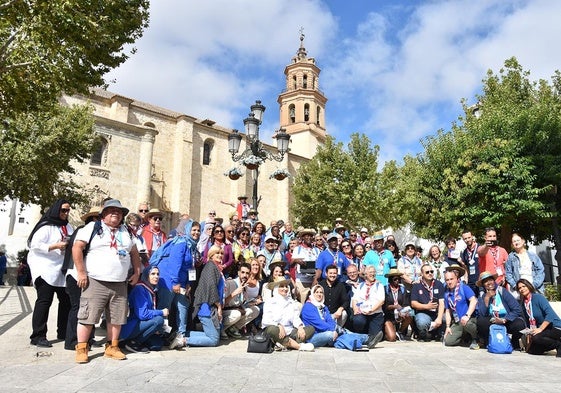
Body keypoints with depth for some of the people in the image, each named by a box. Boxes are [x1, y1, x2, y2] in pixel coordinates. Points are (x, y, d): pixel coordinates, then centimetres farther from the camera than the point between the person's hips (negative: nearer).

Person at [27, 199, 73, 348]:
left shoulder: (68, 227, 15)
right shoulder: (46, 226, -7)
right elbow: (35, 245, -14)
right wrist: (56, 246, -19)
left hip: (62, 269, 7)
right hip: (46, 268, -7)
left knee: (66, 300, 9)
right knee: (44, 300, -8)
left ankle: (63, 332, 20)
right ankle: (38, 336, -2)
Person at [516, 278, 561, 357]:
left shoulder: (538, 297, -15)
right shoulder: (524, 304, 6)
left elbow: (550, 314, -25)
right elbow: (529, 324, 11)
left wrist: (540, 329, -29)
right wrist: (528, 340, 6)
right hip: (544, 330, 8)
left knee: (536, 337, -32)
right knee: (531, 350, -4)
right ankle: (554, 343, 15)